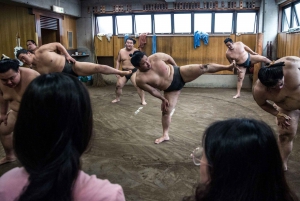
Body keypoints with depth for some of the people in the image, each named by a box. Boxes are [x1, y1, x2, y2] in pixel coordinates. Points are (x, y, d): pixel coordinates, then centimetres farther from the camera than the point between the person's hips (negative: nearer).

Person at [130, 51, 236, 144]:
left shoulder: (156, 57, -22)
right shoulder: (140, 79, -24)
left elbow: (169, 58, -1)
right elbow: (152, 91, -11)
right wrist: (163, 99, -2)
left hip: (179, 74, 0)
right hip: (171, 89, 0)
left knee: (204, 68, -12)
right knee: (166, 111, 1)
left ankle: (228, 67, 8)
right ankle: (165, 135, 20)